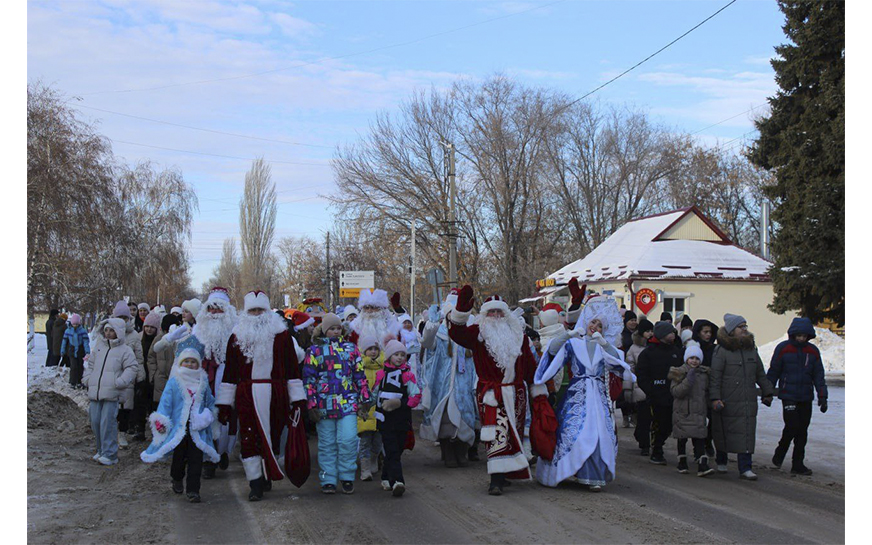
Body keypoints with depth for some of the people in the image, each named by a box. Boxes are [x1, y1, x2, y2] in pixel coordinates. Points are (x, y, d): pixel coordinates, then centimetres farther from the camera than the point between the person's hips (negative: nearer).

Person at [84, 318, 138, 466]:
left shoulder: (125, 350, 0)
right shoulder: (98, 346, 17)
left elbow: (131, 369, -5)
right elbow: (91, 364, 26)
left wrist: (119, 382, -15)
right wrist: (88, 379, 11)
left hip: (111, 393, -6)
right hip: (95, 392, 6)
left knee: (107, 423, -11)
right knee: (95, 422, 8)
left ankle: (110, 454, -5)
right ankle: (101, 450, 23)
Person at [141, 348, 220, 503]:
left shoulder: (203, 381, 9)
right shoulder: (174, 382, -1)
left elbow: (210, 402, 20)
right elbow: (165, 402, -3)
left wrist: (209, 415, 5)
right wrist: (161, 421, -10)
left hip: (197, 429, 2)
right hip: (179, 427, -2)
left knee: (196, 459, -3)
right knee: (179, 456, 9)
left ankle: (193, 490, 1)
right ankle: (177, 479, 38)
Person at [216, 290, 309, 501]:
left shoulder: (281, 334, 5)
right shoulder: (237, 337, 9)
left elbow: (292, 368, 5)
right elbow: (229, 371, 8)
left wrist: (297, 399, 1)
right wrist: (224, 403, 5)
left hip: (275, 395, 0)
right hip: (246, 395, 0)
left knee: (272, 435, 7)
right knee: (249, 438, -4)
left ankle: (268, 476, 25)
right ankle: (256, 484, 2)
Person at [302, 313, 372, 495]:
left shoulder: (350, 348, 12)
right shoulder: (314, 350, 5)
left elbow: (360, 375, 14)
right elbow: (308, 379, 3)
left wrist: (365, 400, 9)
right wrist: (312, 405, -4)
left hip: (348, 403, 1)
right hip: (324, 403, -1)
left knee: (348, 439, -9)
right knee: (327, 444, 5)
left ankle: (347, 478, 6)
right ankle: (328, 480, 15)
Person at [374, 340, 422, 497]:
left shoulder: (408, 374, 4)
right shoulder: (380, 374, 6)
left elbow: (416, 397, 0)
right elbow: (373, 395, 16)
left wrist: (400, 403, -12)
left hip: (402, 419, 1)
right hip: (385, 419, -1)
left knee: (396, 451, 8)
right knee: (392, 451, -10)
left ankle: (386, 478, 25)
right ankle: (397, 481, -16)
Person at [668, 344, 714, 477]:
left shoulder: (704, 373, 9)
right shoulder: (679, 373, -4)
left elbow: (706, 392, 19)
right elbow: (675, 391, -15)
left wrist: (708, 405, 8)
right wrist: (688, 380, -23)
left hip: (698, 412, 2)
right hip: (682, 411, -2)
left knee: (699, 439, -5)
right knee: (682, 439, 9)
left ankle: (702, 466, -10)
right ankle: (682, 463, 22)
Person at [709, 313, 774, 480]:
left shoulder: (751, 349, 13)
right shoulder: (721, 351, -7)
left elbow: (760, 374, 23)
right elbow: (715, 377, -10)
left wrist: (767, 392, 23)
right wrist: (715, 398, -16)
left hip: (748, 401, 5)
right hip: (727, 401, -5)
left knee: (746, 434, -1)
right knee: (723, 433, 8)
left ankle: (745, 468, 1)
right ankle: (721, 461, 28)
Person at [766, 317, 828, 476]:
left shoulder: (813, 351, 7)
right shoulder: (783, 348, -2)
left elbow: (818, 375, 9)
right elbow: (773, 372, 2)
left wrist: (822, 396, 3)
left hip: (806, 397, 3)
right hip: (788, 396, -3)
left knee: (802, 431, 4)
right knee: (792, 427, -11)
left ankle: (798, 464, 11)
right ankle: (780, 454, 14)